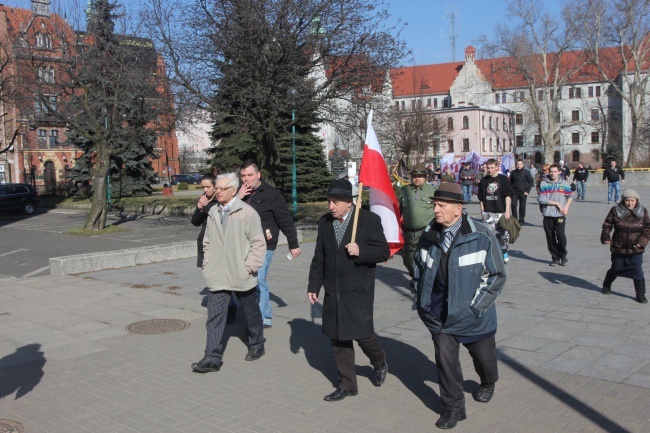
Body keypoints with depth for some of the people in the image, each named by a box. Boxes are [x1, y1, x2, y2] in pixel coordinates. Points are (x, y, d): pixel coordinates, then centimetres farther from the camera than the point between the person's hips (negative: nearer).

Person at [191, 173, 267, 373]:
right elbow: (207, 242, 15)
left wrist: (249, 267, -13)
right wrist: (207, 265, 6)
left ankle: (256, 346, 36)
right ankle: (212, 358, 3)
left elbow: (258, 243, -9)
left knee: (251, 313, 15)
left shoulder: (247, 212, -10)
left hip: (241, 276, -3)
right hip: (217, 275, 4)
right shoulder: (212, 212, 5)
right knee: (215, 316, -1)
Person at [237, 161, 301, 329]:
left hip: (263, 246, -6)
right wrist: (237, 198, -12)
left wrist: (293, 244, -4)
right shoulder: (240, 194, 10)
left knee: (258, 280, -13)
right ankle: (267, 317, 25)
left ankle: (258, 320, -9)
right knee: (259, 282, 14)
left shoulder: (271, 194, -7)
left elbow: (286, 220, -5)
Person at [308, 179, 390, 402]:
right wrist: (314, 286, 9)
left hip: (358, 292, -5)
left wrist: (360, 251, -21)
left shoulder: (369, 220, -7)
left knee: (362, 334, -3)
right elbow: (319, 258, 12)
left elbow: (384, 252, -6)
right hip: (333, 292, 5)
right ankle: (347, 384, 22)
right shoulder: (324, 222, 7)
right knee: (338, 340, 8)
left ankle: (379, 362, 31)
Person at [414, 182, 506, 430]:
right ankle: (453, 407, 17)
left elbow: (497, 275, -8)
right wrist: (422, 300, 8)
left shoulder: (481, 236, -15)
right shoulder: (429, 236, -5)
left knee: (483, 355, 18)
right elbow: (419, 267, 13)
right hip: (440, 315, 2)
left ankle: (487, 385, 52)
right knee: (445, 359, -1)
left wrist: (477, 305, -11)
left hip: (472, 315, -2)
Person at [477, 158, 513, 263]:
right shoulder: (484, 180, 8)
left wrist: (507, 211, -10)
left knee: (503, 233, 7)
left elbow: (508, 195, -4)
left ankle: (504, 253, 25)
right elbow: (481, 197, 13)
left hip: (501, 212, -2)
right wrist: (482, 210, 7)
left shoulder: (504, 179, -1)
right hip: (488, 212, 2)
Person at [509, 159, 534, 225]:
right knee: (513, 205, -12)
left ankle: (521, 220, 16)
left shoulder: (526, 172, 0)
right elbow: (511, 182, 15)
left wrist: (527, 191, -6)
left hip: (523, 192, -1)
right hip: (514, 192, 1)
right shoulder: (513, 172, 7)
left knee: (522, 207, 4)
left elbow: (530, 182, 3)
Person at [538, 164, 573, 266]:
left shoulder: (564, 184, 6)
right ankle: (555, 257, 18)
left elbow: (570, 196, 19)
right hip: (548, 215, 0)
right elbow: (540, 199, -9)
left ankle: (563, 256, 11)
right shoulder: (544, 184, -1)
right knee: (550, 238, 5)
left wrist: (566, 206, 2)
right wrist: (556, 203, -9)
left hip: (560, 215, 0)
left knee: (561, 235, -10)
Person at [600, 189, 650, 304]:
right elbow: (607, 225, 0)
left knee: (637, 271, -7)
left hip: (636, 249, 0)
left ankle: (641, 294, 7)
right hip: (618, 248, 0)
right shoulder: (616, 211, -6)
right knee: (615, 269, 13)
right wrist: (606, 238, -10)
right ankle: (606, 286, 40)